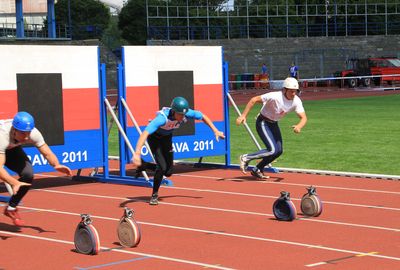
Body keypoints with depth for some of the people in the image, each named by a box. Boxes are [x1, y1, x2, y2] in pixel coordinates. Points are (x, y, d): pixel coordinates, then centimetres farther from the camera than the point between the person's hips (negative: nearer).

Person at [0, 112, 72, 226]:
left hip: (11, 149, 4)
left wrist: (56, 165, -46)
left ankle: (11, 208, 4)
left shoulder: (33, 133, -32)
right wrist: (15, 183, -66)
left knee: (28, 174, -17)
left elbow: (47, 153, -24)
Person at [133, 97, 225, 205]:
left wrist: (216, 131, -5)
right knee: (162, 167, -20)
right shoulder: (162, 118, -42)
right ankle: (154, 195, 3)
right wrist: (137, 153, -62)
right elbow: (145, 134, -51)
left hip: (167, 137, 5)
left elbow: (203, 116, -6)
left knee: (168, 172, 2)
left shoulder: (187, 113, -27)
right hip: (154, 137, -5)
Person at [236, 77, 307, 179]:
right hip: (263, 123, -7)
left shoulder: (296, 101, -14)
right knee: (273, 150, -19)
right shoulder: (275, 96, -31)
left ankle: (257, 170, 26)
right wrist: (243, 116, -27)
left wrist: (299, 126, -44)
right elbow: (254, 99, -25)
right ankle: (246, 158, -1)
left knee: (279, 151, 7)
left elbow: (304, 118, -20)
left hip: (274, 124, 7)